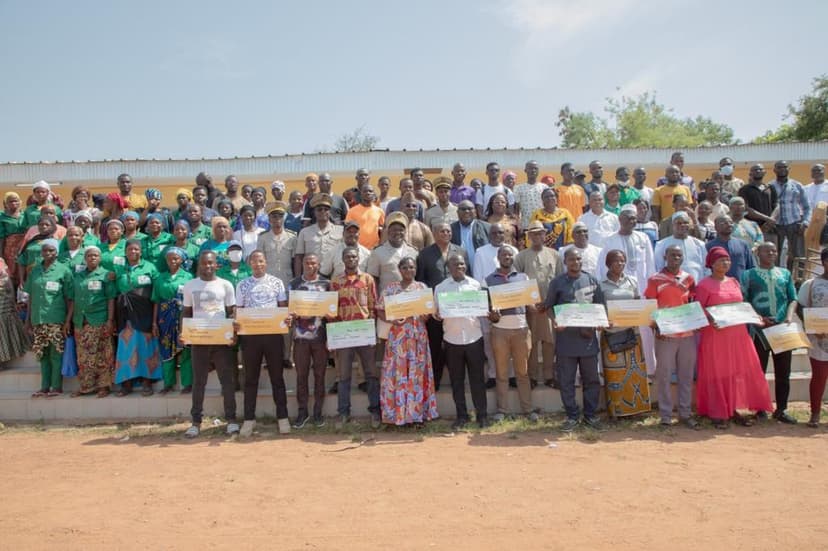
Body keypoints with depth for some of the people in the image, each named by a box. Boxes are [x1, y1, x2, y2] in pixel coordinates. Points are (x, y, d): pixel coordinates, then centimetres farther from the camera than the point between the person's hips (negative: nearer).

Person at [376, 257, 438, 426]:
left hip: (418, 335, 1)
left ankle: (417, 413, 10)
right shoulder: (391, 287, 5)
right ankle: (397, 413, 7)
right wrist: (391, 320, -14)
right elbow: (380, 310, 3)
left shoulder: (422, 287, 9)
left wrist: (424, 316, -13)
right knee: (397, 372, -1)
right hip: (397, 335, -1)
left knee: (417, 373, 2)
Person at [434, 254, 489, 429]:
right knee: (457, 380, 8)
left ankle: (482, 415, 16)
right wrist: (437, 315, -21)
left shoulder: (475, 284, 4)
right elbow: (436, 313, 2)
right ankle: (462, 416, 18)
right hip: (452, 339, 0)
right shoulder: (441, 287, 2)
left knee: (477, 378, 6)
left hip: (474, 337, 0)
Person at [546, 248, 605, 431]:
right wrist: (554, 320, -14)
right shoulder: (557, 283, 3)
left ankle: (590, 414, 23)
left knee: (591, 379, 9)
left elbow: (600, 305, 9)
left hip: (588, 336, 2)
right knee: (566, 380, 4)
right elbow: (549, 306, 5)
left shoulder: (591, 280, 7)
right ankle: (572, 416, 17)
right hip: (566, 338, -1)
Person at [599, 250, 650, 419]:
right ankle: (615, 410, 10)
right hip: (611, 332, -3)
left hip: (632, 331, 3)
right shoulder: (601, 285, -1)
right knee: (614, 373, 1)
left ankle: (636, 405, 18)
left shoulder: (632, 281, 9)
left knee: (635, 370, 6)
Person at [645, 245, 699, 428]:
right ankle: (665, 416, 9)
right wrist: (655, 327, -14)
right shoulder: (655, 280, -1)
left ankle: (685, 413, 20)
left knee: (686, 375, 10)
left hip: (688, 333, 4)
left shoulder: (689, 279, 10)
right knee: (664, 375, 0)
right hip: (665, 335, -4)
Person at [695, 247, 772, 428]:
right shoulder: (705, 285, -7)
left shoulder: (734, 282, 12)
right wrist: (710, 320, -25)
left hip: (738, 334, 6)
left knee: (738, 371, 9)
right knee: (717, 373, 1)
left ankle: (733, 410, 20)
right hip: (715, 334, -6)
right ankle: (718, 414, 10)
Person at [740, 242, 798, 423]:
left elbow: (793, 299, 12)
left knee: (783, 372, 7)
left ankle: (781, 409, 17)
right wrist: (759, 318, -14)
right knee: (759, 371, 3)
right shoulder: (748, 275, 3)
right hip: (759, 330, -3)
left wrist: (789, 317, -5)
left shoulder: (785, 274, 13)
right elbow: (743, 302, -2)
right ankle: (760, 409, 13)